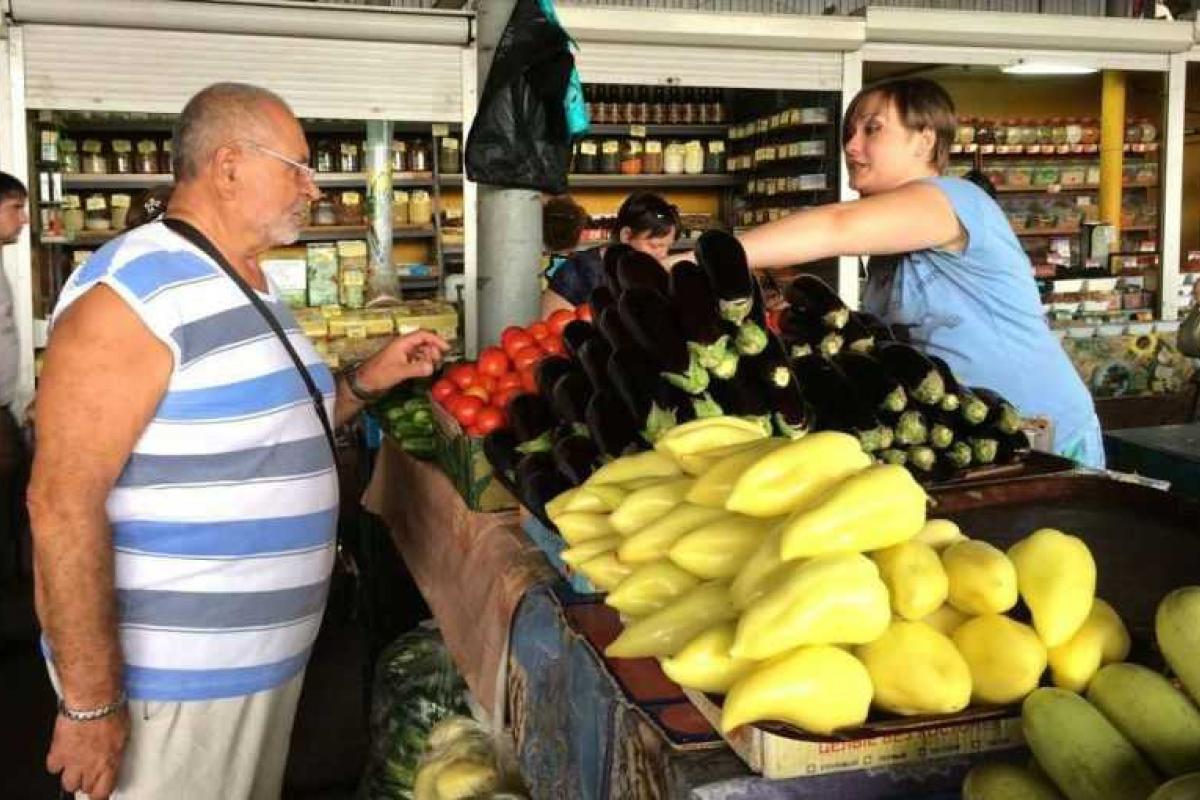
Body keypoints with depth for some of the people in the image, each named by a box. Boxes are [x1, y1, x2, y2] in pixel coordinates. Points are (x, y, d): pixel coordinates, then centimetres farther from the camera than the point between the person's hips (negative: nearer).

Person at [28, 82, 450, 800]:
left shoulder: (252, 286, 10)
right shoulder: (132, 290, -18)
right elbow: (63, 505, -22)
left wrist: (367, 381, 8)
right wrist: (90, 701, -22)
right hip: (173, 682, -9)